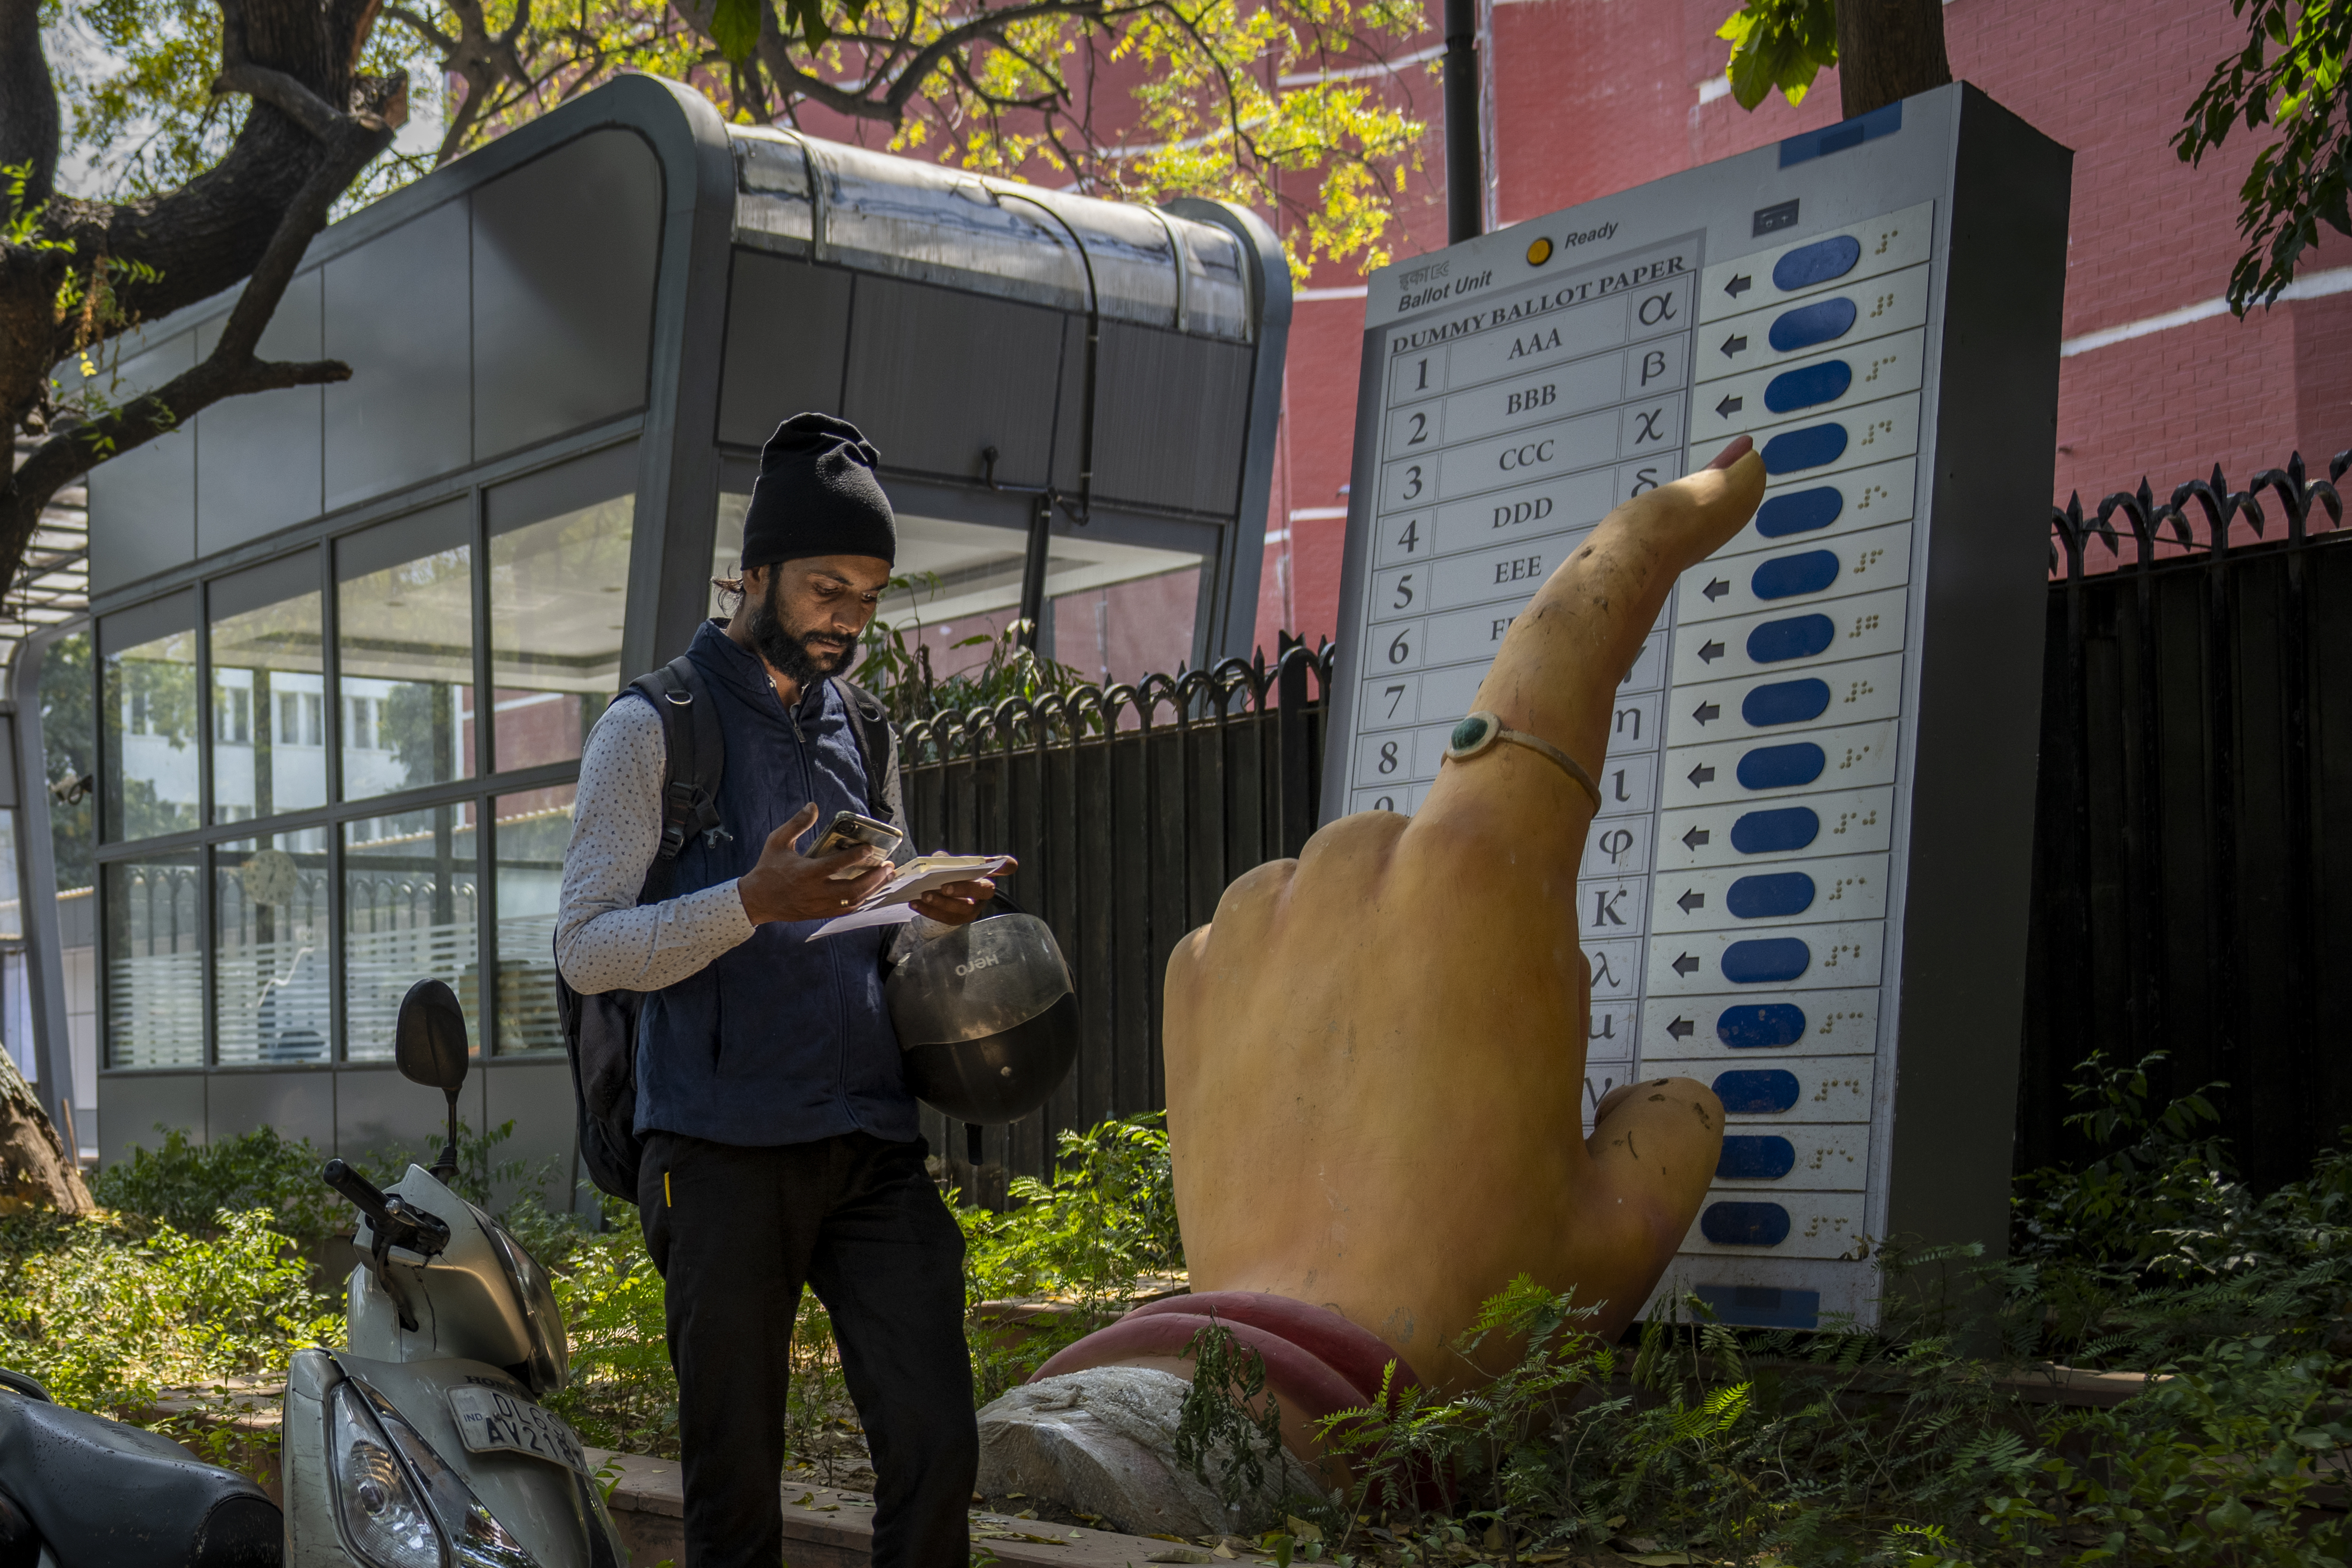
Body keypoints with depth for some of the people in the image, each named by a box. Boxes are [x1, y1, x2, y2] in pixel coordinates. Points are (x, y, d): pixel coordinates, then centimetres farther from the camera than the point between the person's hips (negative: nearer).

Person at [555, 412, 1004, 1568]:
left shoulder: (859, 735, 18)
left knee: (935, 1450, -1)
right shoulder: (653, 730, 1)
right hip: (727, 1153, -5)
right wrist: (754, 903, -21)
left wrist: (935, 916, 1)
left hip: (873, 1145, 5)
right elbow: (585, 947, -6)